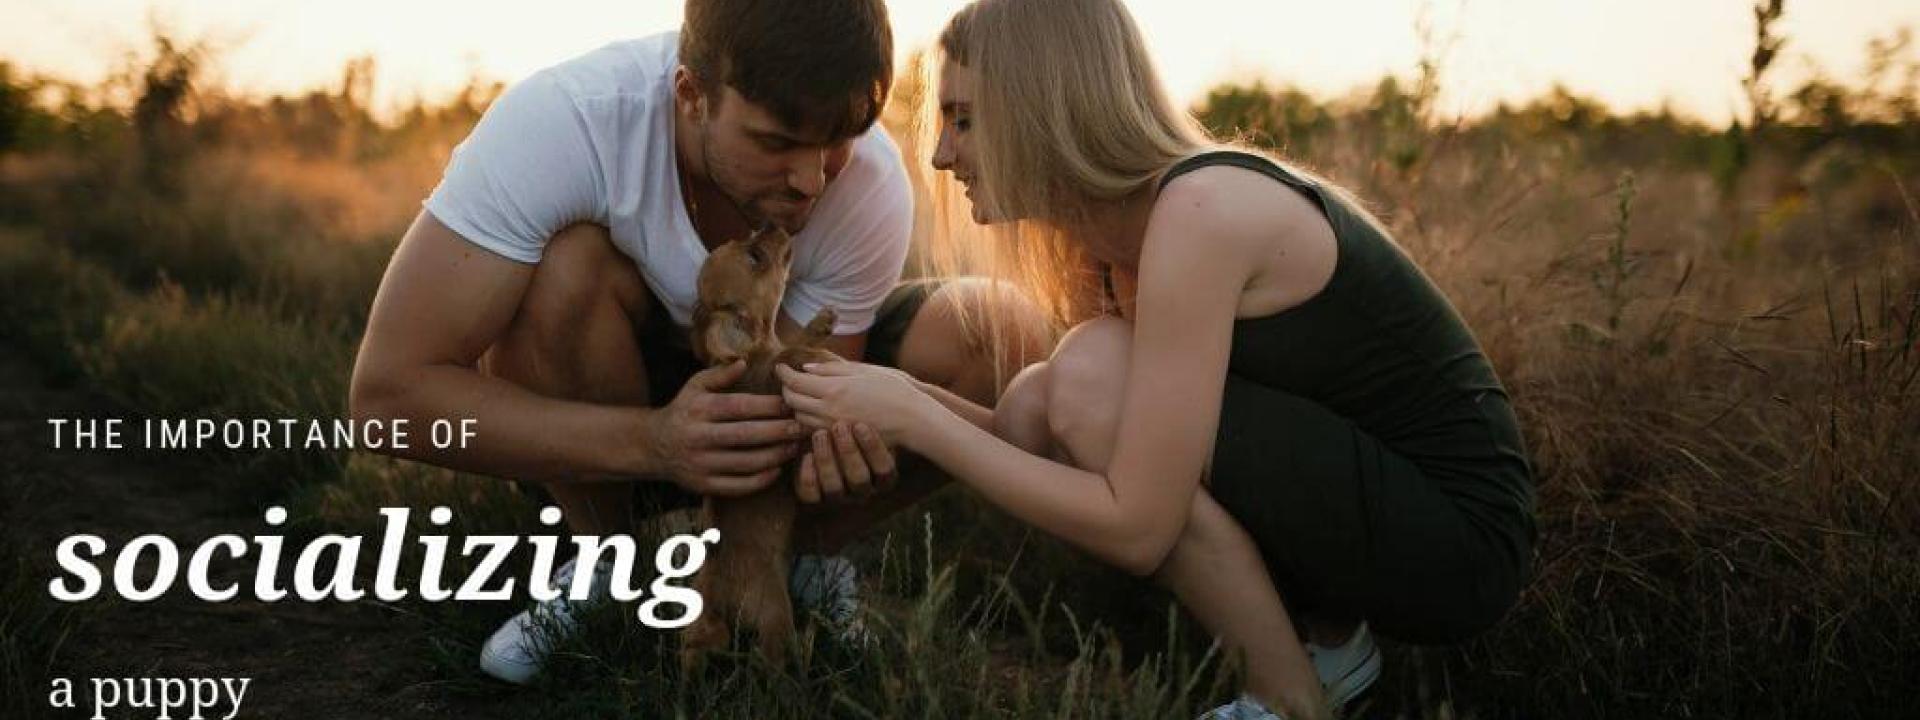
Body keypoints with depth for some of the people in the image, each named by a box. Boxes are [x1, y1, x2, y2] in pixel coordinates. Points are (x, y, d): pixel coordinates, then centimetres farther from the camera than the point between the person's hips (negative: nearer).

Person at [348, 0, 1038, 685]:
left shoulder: (873, 185, -26)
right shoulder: (560, 119, -34)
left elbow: (799, 407, -20)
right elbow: (386, 390, -35)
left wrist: (835, 446, -45)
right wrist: (652, 443, -46)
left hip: (762, 378, 2)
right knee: (566, 266, -34)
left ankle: (802, 554, 0)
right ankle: (610, 561, -10)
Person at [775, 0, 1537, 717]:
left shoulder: (1199, 213, -25)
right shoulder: (1121, 229, 3)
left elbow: (1135, 527, -26)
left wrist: (913, 419, -20)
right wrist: (904, 406, -7)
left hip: (1461, 534, -9)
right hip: (1364, 485, 9)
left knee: (1096, 377, -23)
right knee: (1033, 408, -3)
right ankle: (1327, 635, 8)